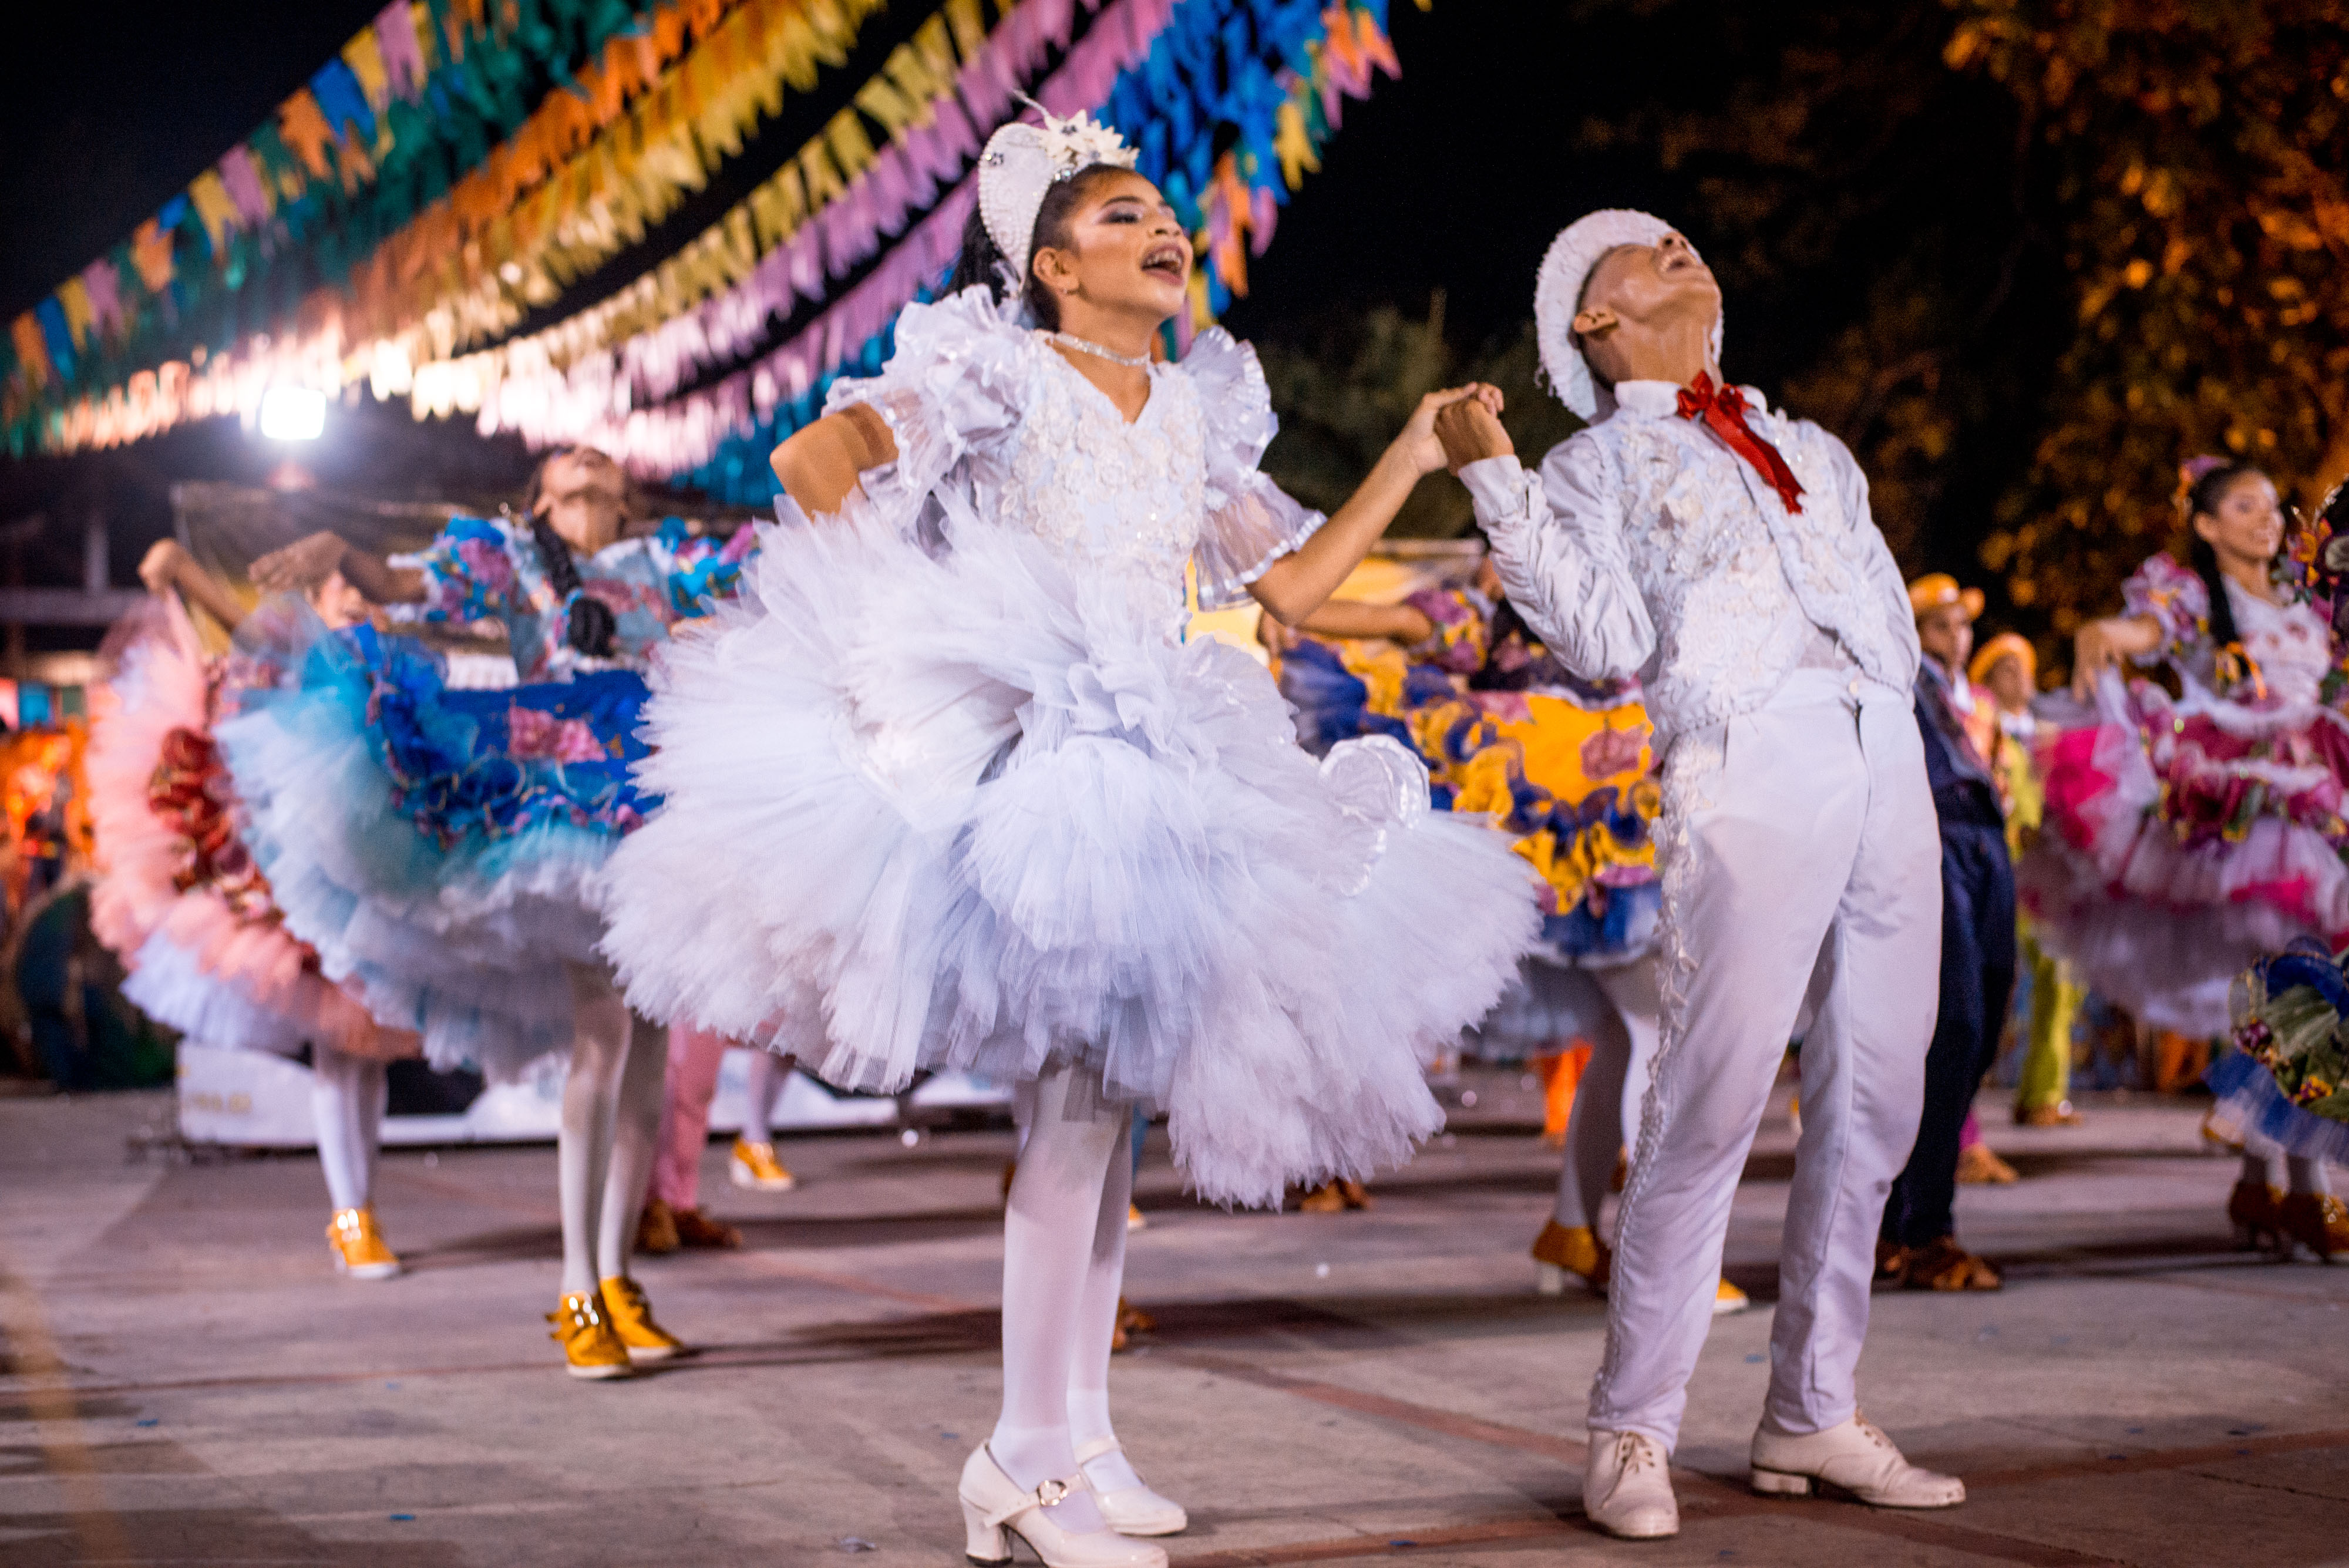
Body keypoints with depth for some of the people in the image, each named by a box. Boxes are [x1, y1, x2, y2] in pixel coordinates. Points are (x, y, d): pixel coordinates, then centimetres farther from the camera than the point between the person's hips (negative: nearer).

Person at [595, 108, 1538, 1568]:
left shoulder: (1196, 410, 18)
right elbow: (818, 458, -15)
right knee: (1084, 1092, -12)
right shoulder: (999, 373, -1)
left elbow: (1293, 583, 20)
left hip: (1167, 758, 7)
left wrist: (1411, 461, 18)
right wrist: (886, 631, -24)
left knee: (1112, 1092, 8)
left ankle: (1080, 1438, 16)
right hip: (1033, 741, -7)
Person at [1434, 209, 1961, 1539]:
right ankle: (1634, 1435, -4)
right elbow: (1610, 645, -4)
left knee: (1874, 1104, 5)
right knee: (1711, 1105, -11)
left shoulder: (1811, 448, 28)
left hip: (1889, 766, 6)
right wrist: (1497, 484, -8)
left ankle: (1814, 1418, 14)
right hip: (1748, 771, -6)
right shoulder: (1595, 466, 12)